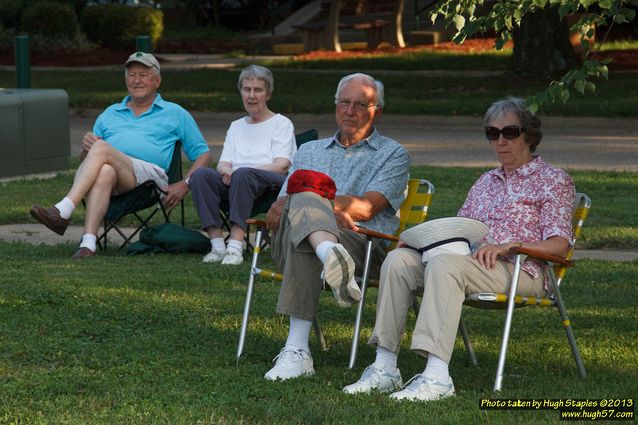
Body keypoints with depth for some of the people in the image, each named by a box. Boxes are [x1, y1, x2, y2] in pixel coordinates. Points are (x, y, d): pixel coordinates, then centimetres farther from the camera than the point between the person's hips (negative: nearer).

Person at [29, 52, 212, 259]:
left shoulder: (175, 114, 24)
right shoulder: (110, 114, 33)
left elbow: (203, 154, 19)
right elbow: (84, 160, 29)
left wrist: (184, 185, 2)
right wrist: (86, 147, 3)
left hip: (148, 174, -2)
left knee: (102, 148, -31)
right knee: (104, 172, -38)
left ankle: (63, 211, -45)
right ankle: (88, 243, -55)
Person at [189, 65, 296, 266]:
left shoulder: (281, 123, 12)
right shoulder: (236, 126, 29)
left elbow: (282, 166, -3)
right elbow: (223, 163, 16)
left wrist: (240, 171, -17)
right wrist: (226, 170, -12)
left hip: (272, 184, -5)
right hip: (235, 184, 5)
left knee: (243, 174, -38)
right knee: (200, 175, -25)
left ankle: (235, 246, -46)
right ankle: (217, 244, -34)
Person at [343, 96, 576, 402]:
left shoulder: (553, 180, 8)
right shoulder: (486, 182, 29)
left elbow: (559, 244, -4)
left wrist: (506, 246, -18)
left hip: (521, 271, -7)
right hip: (470, 260, 7)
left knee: (444, 265, -36)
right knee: (399, 259, -19)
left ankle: (438, 377, -47)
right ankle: (385, 368, -25)